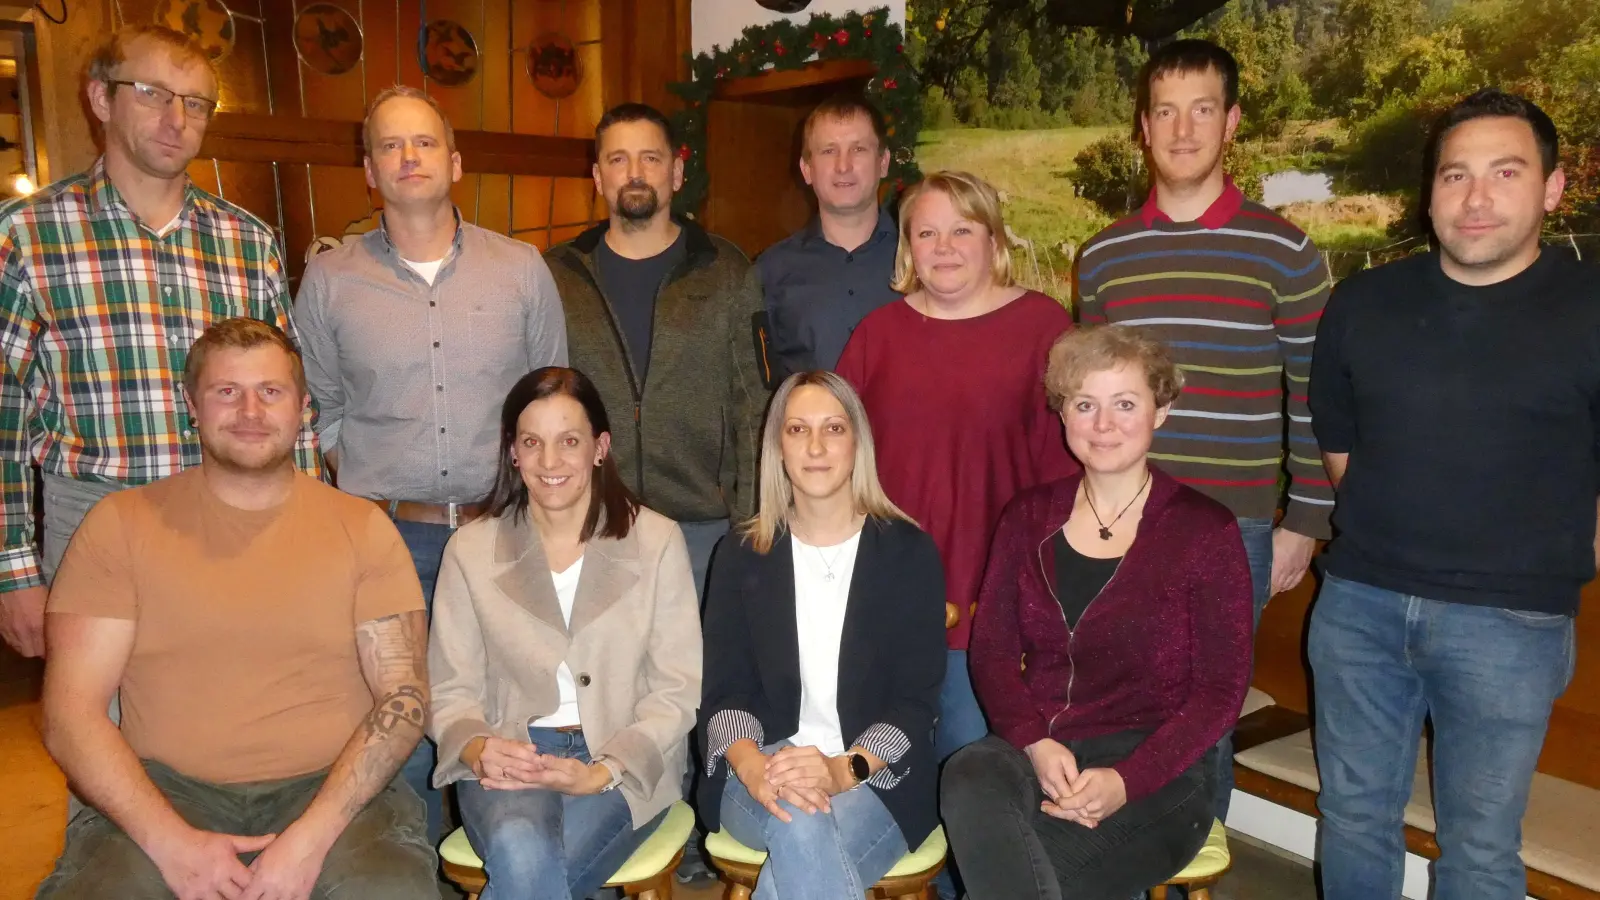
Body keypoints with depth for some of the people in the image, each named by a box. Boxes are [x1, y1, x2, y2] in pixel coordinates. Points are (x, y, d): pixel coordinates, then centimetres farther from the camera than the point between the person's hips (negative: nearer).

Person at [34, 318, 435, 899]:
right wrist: (173, 842, -13)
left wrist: (311, 836, -13)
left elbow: (405, 697, 0)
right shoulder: (121, 524, 6)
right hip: (164, 795, 0)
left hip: (333, 791, 0)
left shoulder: (363, 528, 6)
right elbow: (70, 712, 1)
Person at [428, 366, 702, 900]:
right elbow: (450, 692, 6)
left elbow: (676, 693, -2)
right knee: (520, 852, -33)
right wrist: (477, 749, -16)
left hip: (627, 767, -1)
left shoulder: (656, 541, 1)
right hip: (510, 758, 1)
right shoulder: (470, 550, 6)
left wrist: (602, 773, -16)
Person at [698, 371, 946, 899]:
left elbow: (917, 700, -3)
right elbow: (724, 692, 2)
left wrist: (843, 771, -21)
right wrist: (752, 766, -20)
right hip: (759, 777, 1)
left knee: (797, 848, -32)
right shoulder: (743, 556, 7)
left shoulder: (908, 552, 2)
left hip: (878, 779, -1)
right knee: (798, 821, -34)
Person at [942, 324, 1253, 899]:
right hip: (1034, 749, 3)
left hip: (1155, 769, -3)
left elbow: (1221, 692, -2)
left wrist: (1125, 782, -16)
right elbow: (992, 652, 7)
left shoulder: (1204, 530, 0)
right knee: (968, 781, -34)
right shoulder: (1029, 517, 11)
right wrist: (1037, 744, -12)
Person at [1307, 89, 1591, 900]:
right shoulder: (1362, 303, 4)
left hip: (1507, 621, -3)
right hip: (1358, 604, 3)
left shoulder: (1584, 312, -7)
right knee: (1353, 817, 16)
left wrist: (1563, 568, 0)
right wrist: (1388, 533, 11)